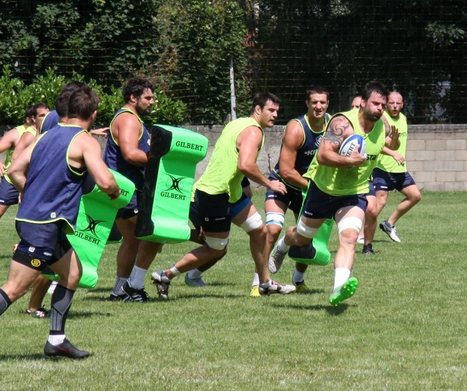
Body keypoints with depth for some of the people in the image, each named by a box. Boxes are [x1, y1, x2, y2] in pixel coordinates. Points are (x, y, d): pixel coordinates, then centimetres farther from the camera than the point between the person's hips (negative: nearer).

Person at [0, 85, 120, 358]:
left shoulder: (48, 136, 15)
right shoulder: (85, 142, -7)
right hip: (46, 224, -9)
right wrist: (116, 192, 4)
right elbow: (105, 182, -18)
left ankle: (57, 340, 20)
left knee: (72, 272, 22)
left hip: (29, 217, 9)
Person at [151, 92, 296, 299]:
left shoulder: (238, 124, 14)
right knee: (216, 250, 1)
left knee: (259, 231, 13)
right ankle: (166, 275, 10)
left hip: (230, 192, 10)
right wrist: (269, 183, -17)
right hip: (215, 195, -10)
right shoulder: (253, 131, -17)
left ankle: (265, 283, 24)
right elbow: (245, 165, -30)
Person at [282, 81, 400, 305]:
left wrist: (394, 141, -5)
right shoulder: (343, 123, -25)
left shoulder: (382, 127, -4)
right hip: (324, 188, -3)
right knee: (301, 238, 16)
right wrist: (349, 161, -45)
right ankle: (282, 245, 52)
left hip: (355, 193, 3)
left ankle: (339, 288, -36)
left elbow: (392, 145, 19)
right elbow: (323, 156, -33)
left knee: (349, 237, -23)